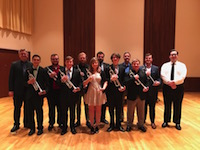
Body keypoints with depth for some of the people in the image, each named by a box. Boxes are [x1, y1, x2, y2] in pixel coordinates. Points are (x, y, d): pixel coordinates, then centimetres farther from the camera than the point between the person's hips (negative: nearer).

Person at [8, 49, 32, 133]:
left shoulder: (31, 65, 1)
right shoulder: (14, 65, 1)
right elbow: (11, 78, -1)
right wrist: (11, 90, -7)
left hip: (28, 90, 0)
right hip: (17, 90, 0)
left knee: (27, 108, 12)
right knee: (17, 108, 11)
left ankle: (26, 123, 27)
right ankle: (16, 124, 26)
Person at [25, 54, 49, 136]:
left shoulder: (43, 71, 0)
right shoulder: (28, 71, 7)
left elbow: (46, 83, -3)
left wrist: (45, 90, -19)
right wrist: (28, 82, -15)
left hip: (39, 93, -2)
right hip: (30, 94, 3)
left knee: (39, 111, 6)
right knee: (31, 111, 9)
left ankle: (40, 128, 21)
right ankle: (32, 128, 25)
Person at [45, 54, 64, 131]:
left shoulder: (63, 68, 5)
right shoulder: (47, 69, 4)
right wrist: (50, 76, -22)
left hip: (60, 91, 0)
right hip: (51, 92, 0)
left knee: (60, 108, 10)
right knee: (51, 108, 11)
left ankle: (60, 122, 27)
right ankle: (51, 123, 26)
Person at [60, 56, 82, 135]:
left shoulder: (77, 72, 3)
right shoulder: (61, 72, 2)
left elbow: (80, 82, 0)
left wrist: (79, 88, -19)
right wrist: (61, 81, -24)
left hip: (73, 94, 0)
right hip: (64, 95, 0)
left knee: (72, 111, 13)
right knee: (64, 112, 10)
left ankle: (72, 127, 30)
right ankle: (64, 127, 27)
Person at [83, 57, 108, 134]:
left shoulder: (101, 72, 5)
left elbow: (105, 82, 4)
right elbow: (84, 84, -2)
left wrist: (104, 87, -14)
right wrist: (88, 79, -20)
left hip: (99, 92, 1)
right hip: (90, 92, 0)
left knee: (98, 110, 7)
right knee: (91, 109, 5)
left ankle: (97, 125, 20)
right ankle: (92, 126, 18)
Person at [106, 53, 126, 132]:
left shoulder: (122, 68, 6)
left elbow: (123, 80, 6)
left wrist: (123, 87, -11)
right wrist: (111, 79, -25)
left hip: (119, 91, 2)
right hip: (110, 91, -2)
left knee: (119, 108, 10)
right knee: (111, 108, 9)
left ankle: (118, 124, 27)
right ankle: (111, 125, 25)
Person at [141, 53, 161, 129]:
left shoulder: (156, 68, 9)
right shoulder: (141, 68, 4)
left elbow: (159, 78, 4)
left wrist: (158, 82, -17)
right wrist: (145, 74, -20)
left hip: (153, 91, 1)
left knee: (152, 107, 9)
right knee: (144, 106, 10)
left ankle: (152, 122, 24)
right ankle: (143, 120, 29)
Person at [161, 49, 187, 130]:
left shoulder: (182, 65, 4)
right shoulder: (165, 65, 7)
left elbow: (182, 76, -11)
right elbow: (163, 75, -8)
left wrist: (174, 82, -24)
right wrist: (170, 83, -21)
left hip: (178, 87, 0)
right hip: (167, 87, 1)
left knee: (177, 106, 8)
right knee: (167, 105, 10)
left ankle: (177, 123, 23)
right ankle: (166, 121, 25)